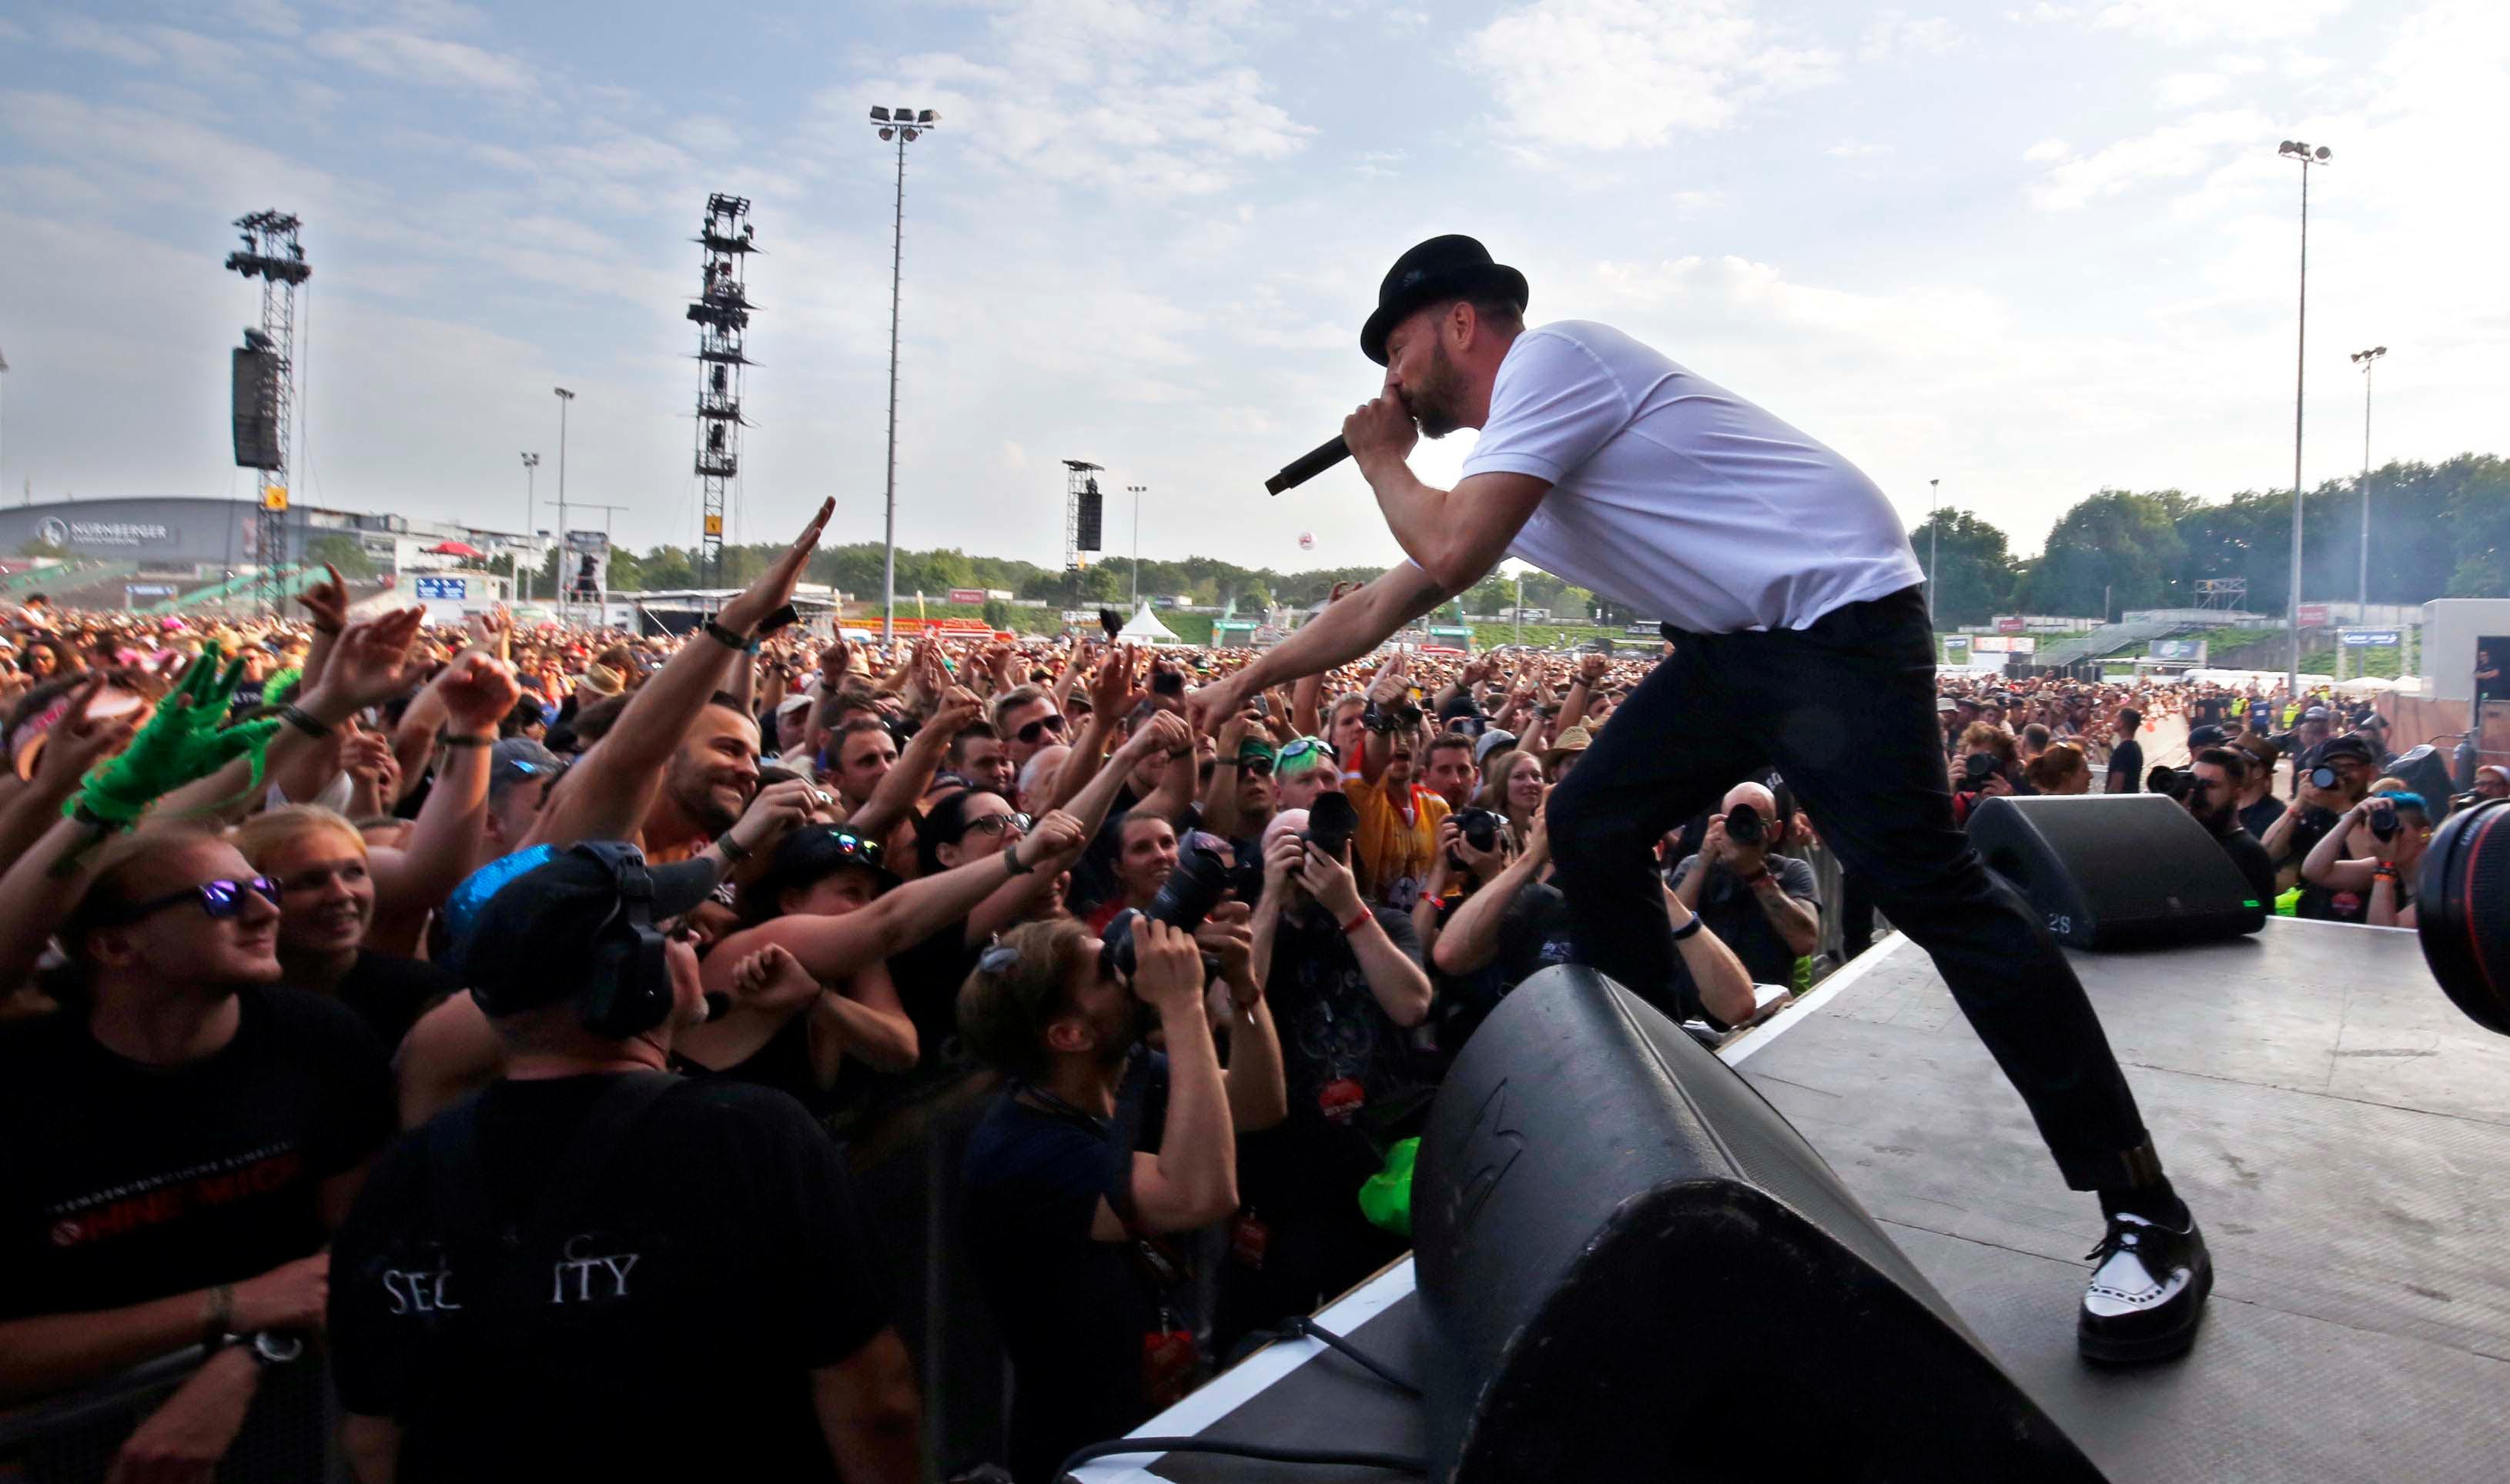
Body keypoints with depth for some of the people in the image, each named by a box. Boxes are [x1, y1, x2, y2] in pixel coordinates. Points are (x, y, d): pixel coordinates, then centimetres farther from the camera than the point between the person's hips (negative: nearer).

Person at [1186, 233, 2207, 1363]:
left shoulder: (1547, 358, -11)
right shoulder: (1502, 457, 18)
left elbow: (1453, 554, -23)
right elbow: (1374, 611, 24)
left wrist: (1383, 462, -2)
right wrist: (1237, 688, 28)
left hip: (1839, 607, -9)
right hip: (1738, 640, 10)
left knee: (1926, 882, -18)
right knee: (1589, 828, 3)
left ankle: (2148, 1218, -7)